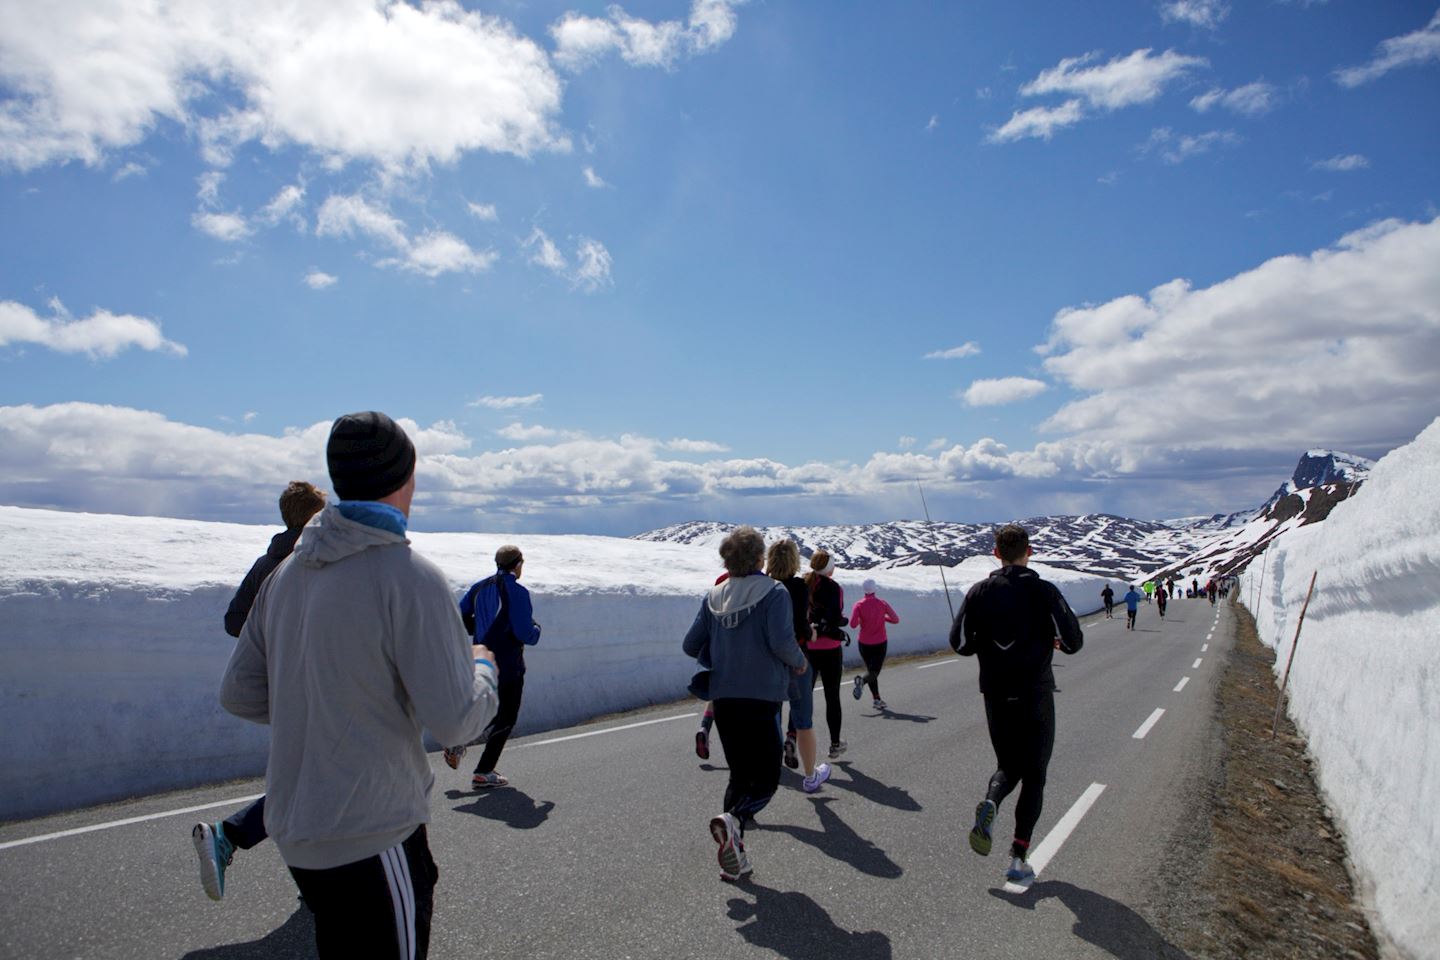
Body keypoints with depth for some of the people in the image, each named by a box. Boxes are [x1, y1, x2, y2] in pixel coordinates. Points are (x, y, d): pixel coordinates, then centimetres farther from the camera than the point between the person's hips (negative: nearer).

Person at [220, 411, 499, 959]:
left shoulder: (286, 573, 2)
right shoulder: (409, 577, -21)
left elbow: (239, 695, 9)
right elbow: (457, 723, -20)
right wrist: (482, 666, -1)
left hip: (294, 830, 8)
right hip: (372, 838, -8)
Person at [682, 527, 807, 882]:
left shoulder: (713, 596, 7)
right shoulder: (774, 591, -8)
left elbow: (691, 646, 7)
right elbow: (781, 641, -19)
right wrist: (799, 662, 1)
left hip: (723, 698, 5)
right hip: (762, 697, -5)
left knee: (740, 774, 17)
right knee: (767, 778, 5)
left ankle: (735, 858, 13)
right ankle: (734, 820, -23)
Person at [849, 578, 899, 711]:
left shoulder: (859, 605, -9)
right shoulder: (882, 603, -5)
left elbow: (853, 624, -17)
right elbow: (896, 619, -1)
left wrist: (861, 620, 4)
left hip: (864, 643, 1)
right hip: (881, 643, -1)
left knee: (870, 669, 16)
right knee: (874, 671, -2)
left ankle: (876, 699, 9)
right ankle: (862, 680, -35)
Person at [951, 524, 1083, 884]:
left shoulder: (980, 591, -1)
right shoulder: (1043, 591, -9)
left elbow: (959, 643, -2)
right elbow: (1074, 641, -10)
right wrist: (1054, 641, 11)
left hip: (996, 694, 2)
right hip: (1036, 695, -2)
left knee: (1008, 766, 19)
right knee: (1034, 776, 10)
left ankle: (990, 804, -13)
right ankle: (1019, 858, 4)